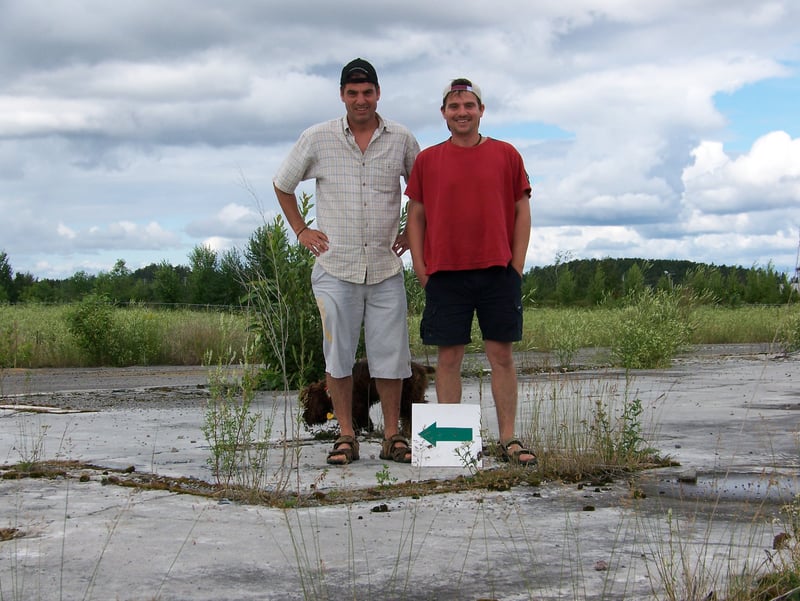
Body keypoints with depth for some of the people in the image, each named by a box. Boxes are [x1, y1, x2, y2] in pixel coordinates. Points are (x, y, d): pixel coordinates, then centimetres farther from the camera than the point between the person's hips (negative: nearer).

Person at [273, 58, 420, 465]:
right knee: (338, 354, 1)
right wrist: (301, 230, 8)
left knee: (390, 353, 2)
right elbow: (283, 185, 15)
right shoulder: (316, 139, 2)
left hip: (386, 267, 1)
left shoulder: (401, 140, 5)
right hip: (336, 267, -1)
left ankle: (392, 436, 11)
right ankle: (346, 436, 9)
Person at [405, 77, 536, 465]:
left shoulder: (505, 155, 7)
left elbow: (522, 211, 9)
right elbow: (416, 215, 11)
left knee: (501, 354, 2)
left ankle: (509, 440, 6)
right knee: (448, 356, 2)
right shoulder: (427, 160, 8)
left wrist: (517, 265, 1)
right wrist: (419, 266, 1)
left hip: (498, 271, 0)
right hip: (445, 273, 0)